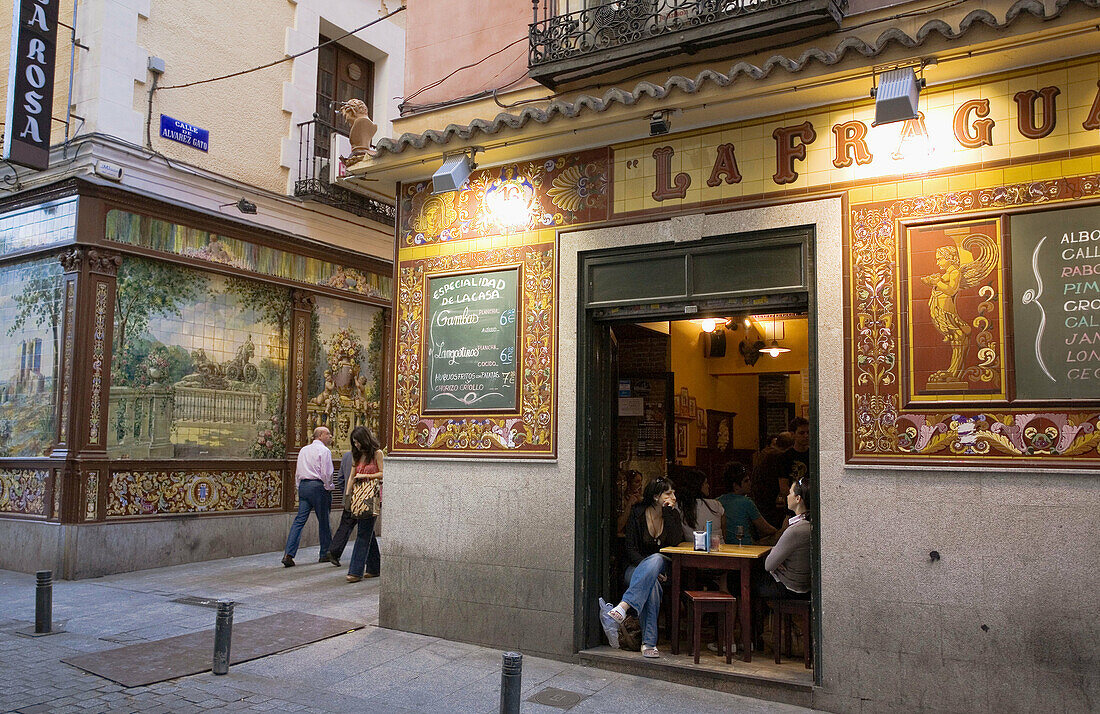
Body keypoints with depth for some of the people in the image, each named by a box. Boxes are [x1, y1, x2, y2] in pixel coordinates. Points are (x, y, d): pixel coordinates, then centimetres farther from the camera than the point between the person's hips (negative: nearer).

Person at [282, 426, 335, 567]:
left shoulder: (303, 450, 16)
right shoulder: (324, 451, -7)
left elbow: (297, 472, 18)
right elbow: (326, 473, -11)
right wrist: (328, 489, 0)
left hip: (303, 486, 6)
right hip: (318, 486, -6)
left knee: (300, 520, 1)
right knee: (323, 521, 6)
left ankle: (288, 554, -10)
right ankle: (325, 554, 16)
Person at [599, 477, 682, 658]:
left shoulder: (673, 514, 5)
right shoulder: (638, 513, -2)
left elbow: (675, 541, -14)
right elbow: (630, 550, -7)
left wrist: (668, 514, -16)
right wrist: (649, 568, -23)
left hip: (662, 569, 1)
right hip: (637, 567, -1)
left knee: (657, 559, -37)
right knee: (651, 585, -38)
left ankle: (619, 611, -53)